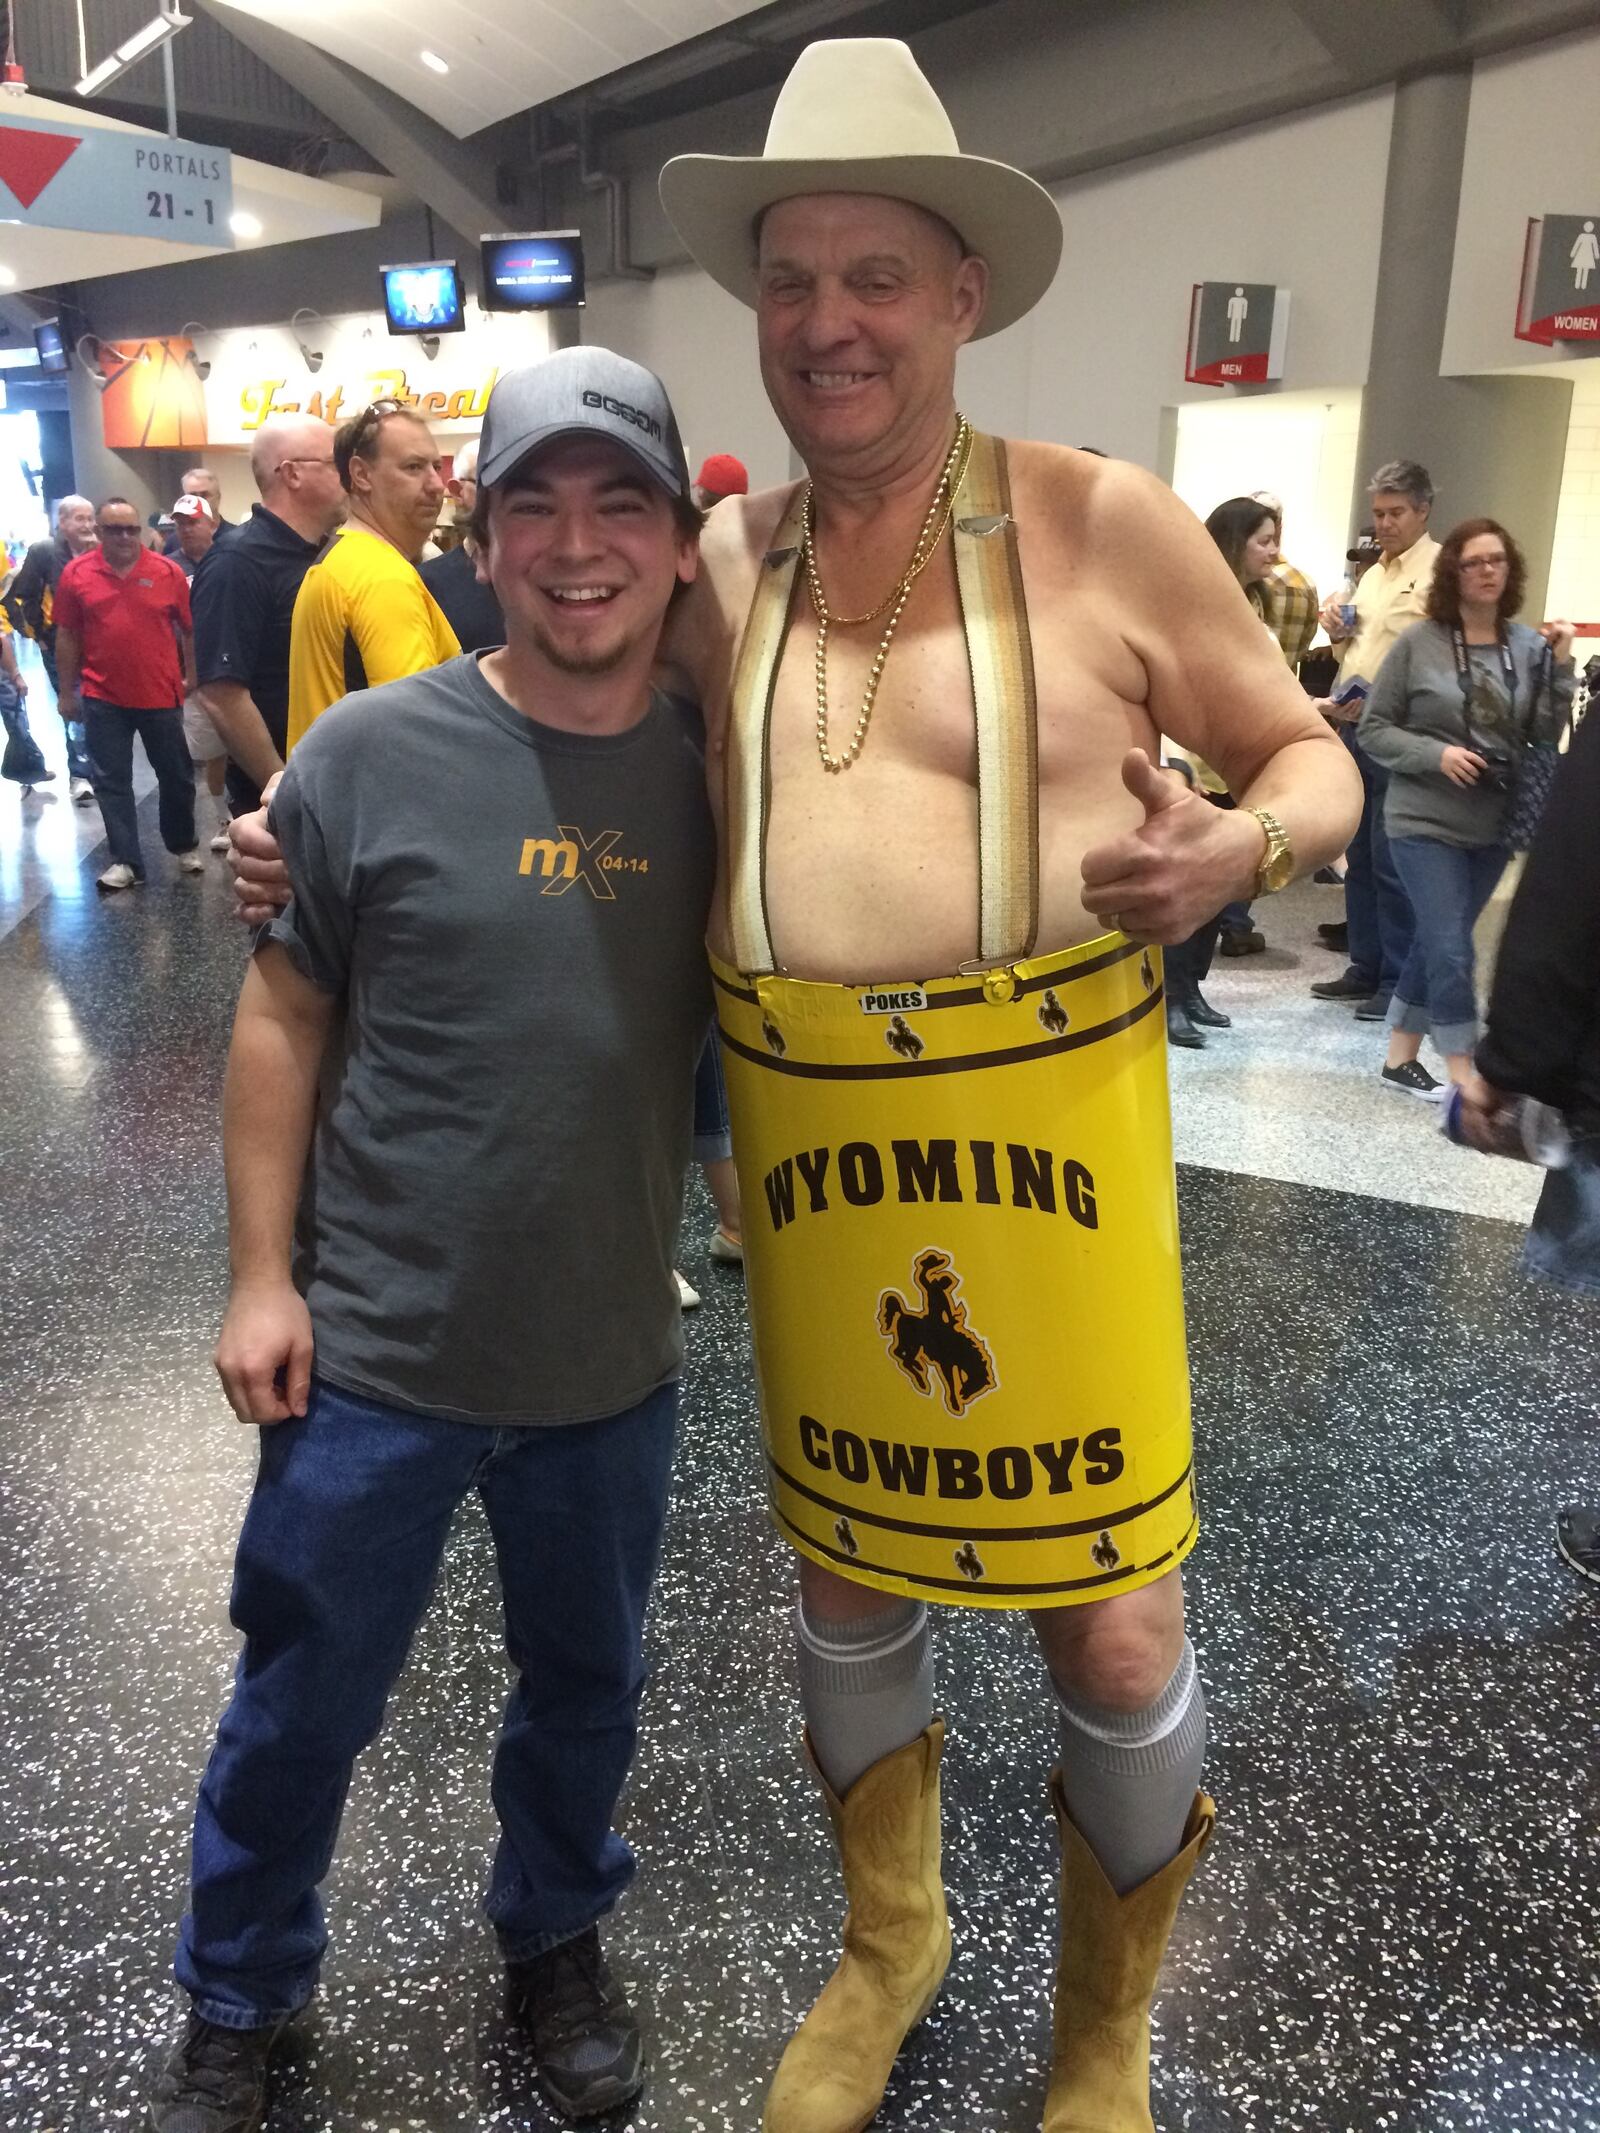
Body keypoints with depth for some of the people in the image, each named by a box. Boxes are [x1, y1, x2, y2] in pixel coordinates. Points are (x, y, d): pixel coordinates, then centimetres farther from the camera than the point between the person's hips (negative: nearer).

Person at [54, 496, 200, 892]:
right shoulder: (76, 573, -2)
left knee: (176, 775, 11)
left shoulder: (168, 572, -5)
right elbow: (67, 636, 4)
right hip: (102, 698, 1)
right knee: (111, 781, 4)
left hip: (161, 695, 0)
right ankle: (125, 861, 11)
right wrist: (67, 692, 5)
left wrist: (191, 676, 3)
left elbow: (190, 629, 3)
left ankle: (184, 846, 31)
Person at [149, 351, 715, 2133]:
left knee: (585, 1687, 22)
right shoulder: (375, 751, -12)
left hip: (614, 1360, 3)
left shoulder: (718, 769, -5)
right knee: (302, 1703, 15)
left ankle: (556, 1937, 51)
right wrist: (260, 1275, -6)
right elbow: (284, 1014, -6)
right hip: (378, 1356, -2)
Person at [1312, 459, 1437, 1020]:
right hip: (1354, 728, 8)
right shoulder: (1373, 573, 18)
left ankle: (1400, 982, 4)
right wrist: (1340, 632, 6)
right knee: (1359, 859, 13)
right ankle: (1366, 968, 22)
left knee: (1393, 864, -4)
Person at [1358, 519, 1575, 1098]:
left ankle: (1400, 1058, 27)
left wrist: (1560, 665, -13)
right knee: (1452, 950, -7)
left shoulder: (1530, 647, -1)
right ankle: (1464, 1081, 2)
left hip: (1495, 827, 4)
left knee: (1436, 943, 14)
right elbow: (1373, 729, -3)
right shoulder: (1419, 643, -7)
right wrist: (1436, 753, -17)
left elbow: (1546, 736, -2)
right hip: (1425, 822, -3)